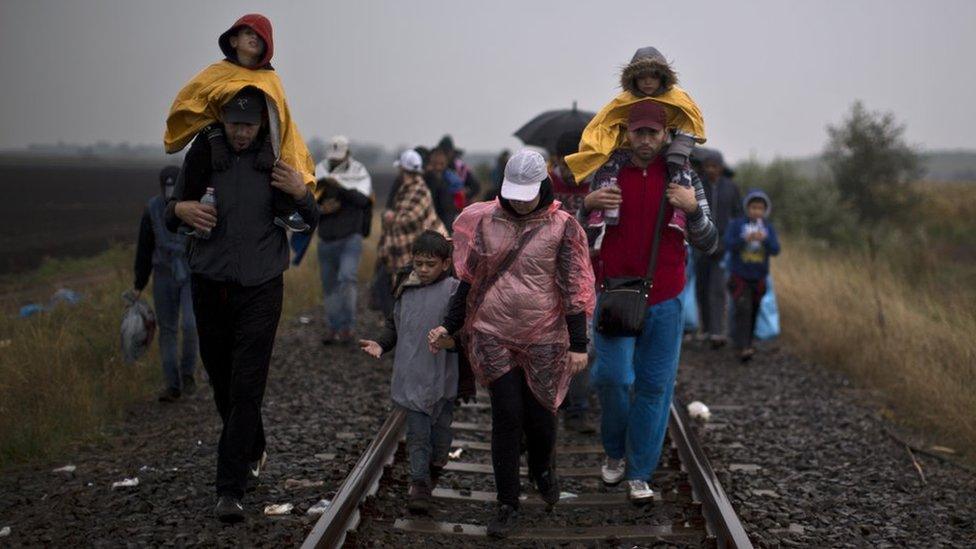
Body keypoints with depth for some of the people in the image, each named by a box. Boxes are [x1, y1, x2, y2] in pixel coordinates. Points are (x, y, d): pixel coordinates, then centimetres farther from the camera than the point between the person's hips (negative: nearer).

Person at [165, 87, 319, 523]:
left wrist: (302, 195, -15)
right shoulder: (202, 156, 2)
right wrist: (180, 209, -12)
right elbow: (170, 219, 12)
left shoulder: (277, 160, -1)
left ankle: (231, 489, -6)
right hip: (210, 286, 3)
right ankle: (253, 453, 37)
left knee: (246, 388, -9)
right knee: (222, 383, 12)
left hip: (260, 288, -2)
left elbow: (311, 224, 6)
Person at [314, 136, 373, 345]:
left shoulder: (359, 174, -3)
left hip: (350, 238, -4)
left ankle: (347, 326, -13)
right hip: (326, 239, 4)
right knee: (329, 286, 9)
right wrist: (322, 210, -15)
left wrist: (340, 186, -31)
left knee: (347, 278, -20)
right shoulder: (320, 174, 4)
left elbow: (362, 199, -21)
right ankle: (332, 327, 19)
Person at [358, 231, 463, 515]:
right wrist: (380, 343, 3)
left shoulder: (454, 291, -7)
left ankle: (435, 464, 38)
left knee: (441, 425, 14)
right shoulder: (406, 290, 8)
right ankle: (419, 484, 3)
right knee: (417, 432, 0)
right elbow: (395, 324, 18)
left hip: (443, 376, -2)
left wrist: (456, 338, -31)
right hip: (412, 375, 2)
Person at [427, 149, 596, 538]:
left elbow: (574, 290, -4)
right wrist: (449, 327, 8)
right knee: (507, 416, -2)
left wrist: (578, 344, -7)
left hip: (543, 340, -1)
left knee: (540, 413, 7)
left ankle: (543, 471, 41)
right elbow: (469, 279, 9)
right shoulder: (484, 220, 2)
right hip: (494, 336, 1)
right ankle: (507, 505, 10)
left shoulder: (562, 227, -5)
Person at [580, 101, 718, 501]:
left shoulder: (684, 180, 4)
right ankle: (615, 451, 21)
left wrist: (694, 210, -15)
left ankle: (639, 473, 15)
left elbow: (708, 244, 4)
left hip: (663, 300, 1)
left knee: (654, 386, 3)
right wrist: (588, 205, -10)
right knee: (612, 376, -7)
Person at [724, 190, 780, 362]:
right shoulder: (736, 224, -5)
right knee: (743, 309, -17)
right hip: (739, 277, -3)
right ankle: (742, 348, -21)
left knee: (753, 312, 13)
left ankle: (747, 344, 28)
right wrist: (745, 239, -30)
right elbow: (728, 245, -14)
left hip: (758, 278, 4)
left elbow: (775, 250, -8)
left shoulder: (768, 228, 2)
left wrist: (764, 239, -28)